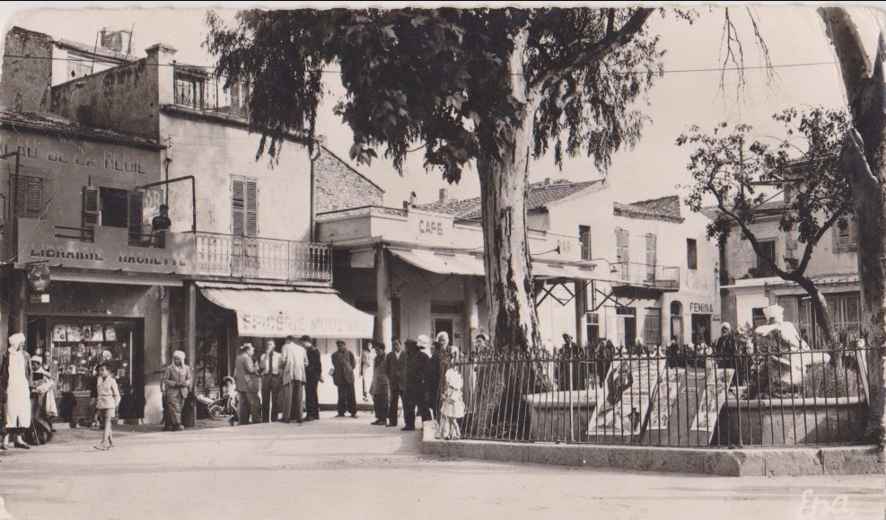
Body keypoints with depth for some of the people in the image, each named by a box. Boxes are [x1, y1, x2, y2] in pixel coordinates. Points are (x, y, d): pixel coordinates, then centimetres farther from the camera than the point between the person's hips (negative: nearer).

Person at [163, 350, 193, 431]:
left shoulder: (186, 368, 8)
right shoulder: (169, 368, 0)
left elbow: (190, 378, 10)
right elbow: (165, 380, -2)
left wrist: (185, 383, -12)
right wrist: (175, 383, -15)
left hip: (182, 392, 3)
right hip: (172, 392, -3)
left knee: (180, 408, 1)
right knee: (174, 408, -14)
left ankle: (170, 425, 10)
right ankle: (178, 425, -18)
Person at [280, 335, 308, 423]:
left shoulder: (286, 346, 7)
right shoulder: (302, 348, 18)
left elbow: (284, 359, -6)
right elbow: (306, 363, 12)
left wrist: (283, 366, 12)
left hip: (289, 373, -3)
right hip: (300, 374, 3)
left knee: (288, 395, -2)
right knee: (299, 396, 4)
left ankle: (286, 417, -5)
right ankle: (299, 417, 0)